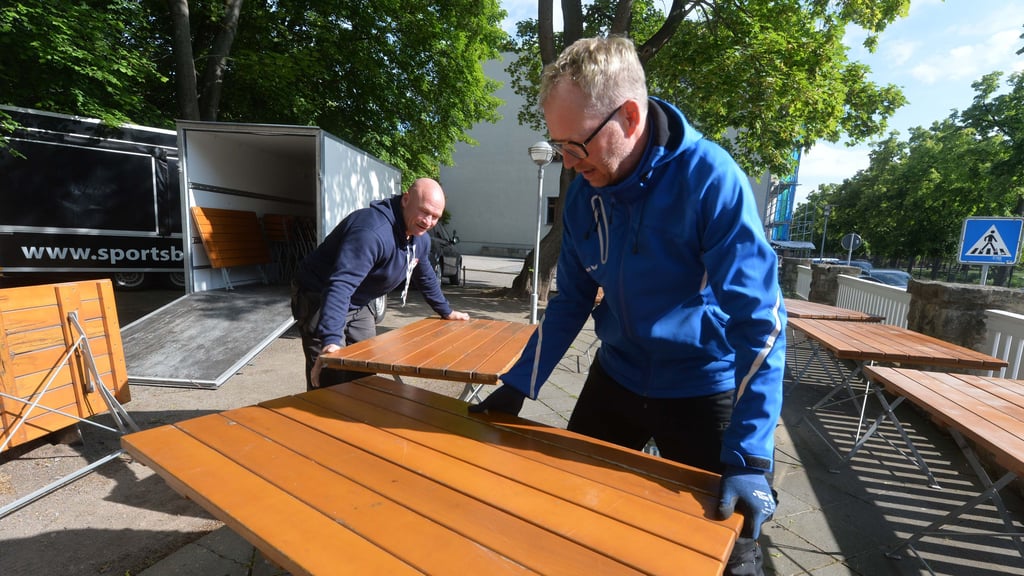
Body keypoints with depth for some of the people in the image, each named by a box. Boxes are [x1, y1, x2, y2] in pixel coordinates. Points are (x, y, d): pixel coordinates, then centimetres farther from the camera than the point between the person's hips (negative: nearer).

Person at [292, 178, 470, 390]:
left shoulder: (421, 240, 0)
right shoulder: (372, 231, -32)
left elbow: (426, 277, 18)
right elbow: (340, 285, -41)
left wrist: (446, 311, 26)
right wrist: (331, 340, -49)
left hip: (358, 306, 9)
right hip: (320, 301, -9)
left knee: (366, 377, 12)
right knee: (329, 386, -11)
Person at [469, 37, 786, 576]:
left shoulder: (710, 178, -21)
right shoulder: (584, 188, -6)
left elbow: (760, 322, -22)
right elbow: (570, 300, 1)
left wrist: (749, 458, -26)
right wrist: (517, 386, -2)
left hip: (702, 391, -4)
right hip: (615, 378, 5)